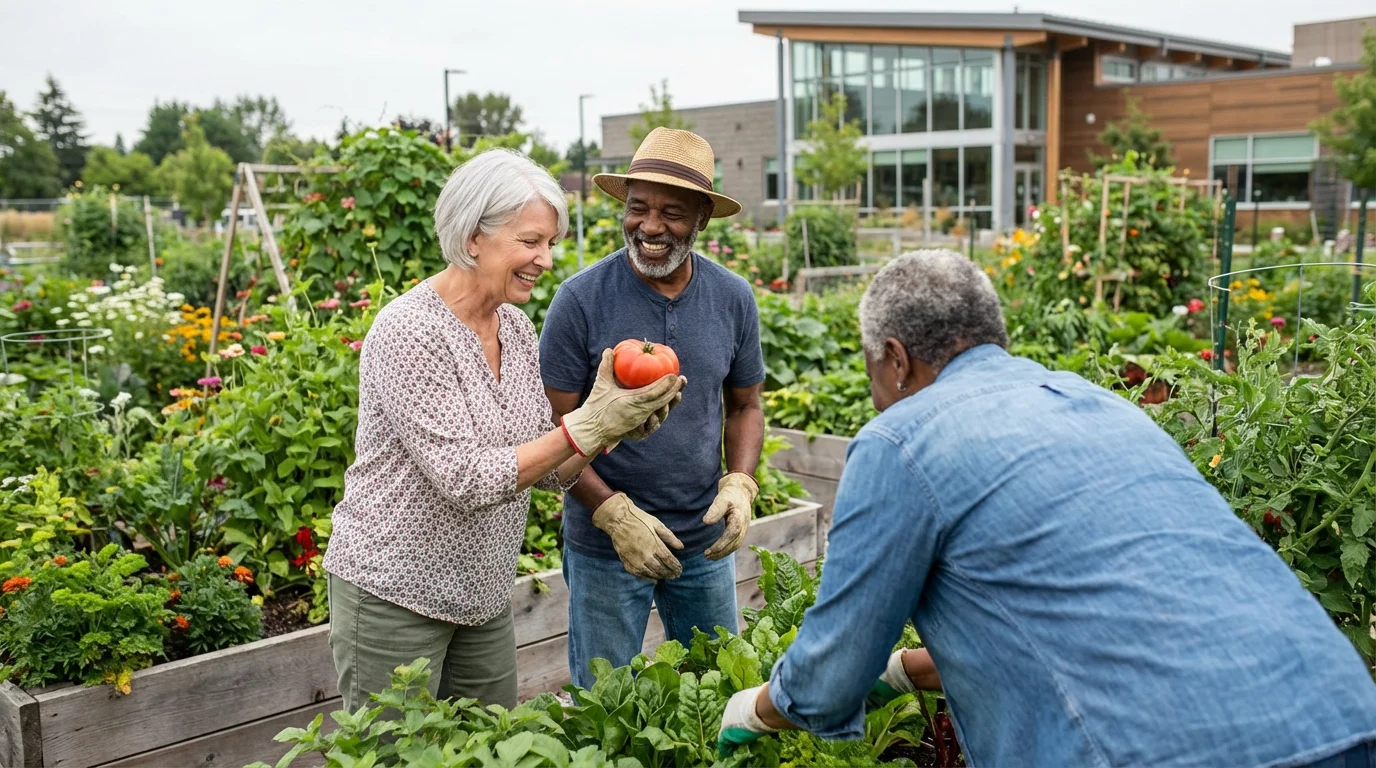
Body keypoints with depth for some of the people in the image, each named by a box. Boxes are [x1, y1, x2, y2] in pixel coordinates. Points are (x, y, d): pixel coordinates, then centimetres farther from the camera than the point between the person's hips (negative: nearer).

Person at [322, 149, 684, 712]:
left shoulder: (516, 328, 3)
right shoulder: (410, 332, -20)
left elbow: (548, 470, 4)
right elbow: (465, 481, -25)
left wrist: (614, 426, -14)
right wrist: (587, 425, -27)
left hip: (484, 596, 7)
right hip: (393, 596, -7)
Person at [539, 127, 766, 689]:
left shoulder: (733, 298, -2)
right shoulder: (582, 299, -13)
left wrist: (740, 483, -8)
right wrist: (615, 513, -20)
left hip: (706, 540, 4)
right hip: (606, 544, -3)